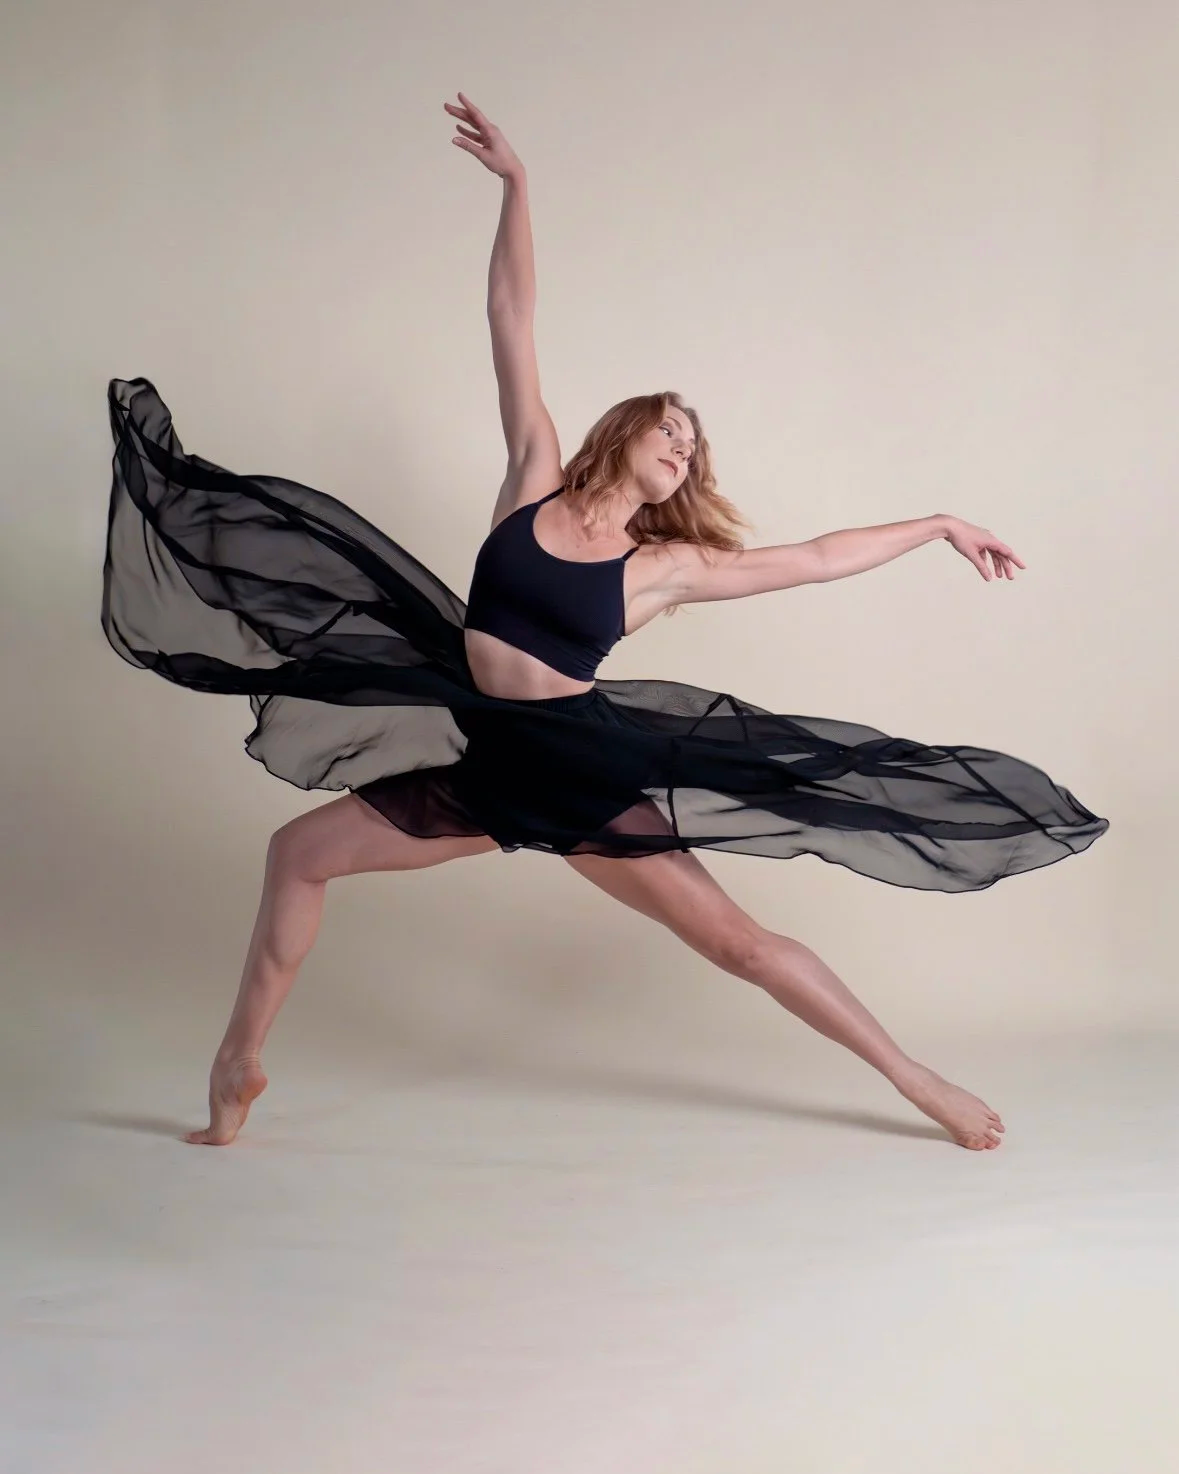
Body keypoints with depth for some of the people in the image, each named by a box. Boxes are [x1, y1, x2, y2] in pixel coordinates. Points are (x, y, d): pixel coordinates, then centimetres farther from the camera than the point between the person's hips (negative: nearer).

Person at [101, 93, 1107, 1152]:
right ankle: (241, 1062, 18)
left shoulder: (668, 567, -1)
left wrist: (941, 525, 10)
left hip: (589, 772, -2)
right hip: (484, 762, 2)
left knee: (740, 942, -1)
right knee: (299, 854, 2)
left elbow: (817, 558, 7)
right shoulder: (534, 480, 1)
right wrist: (515, 184, -4)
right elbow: (512, 322, -1)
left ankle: (926, 1087, 10)